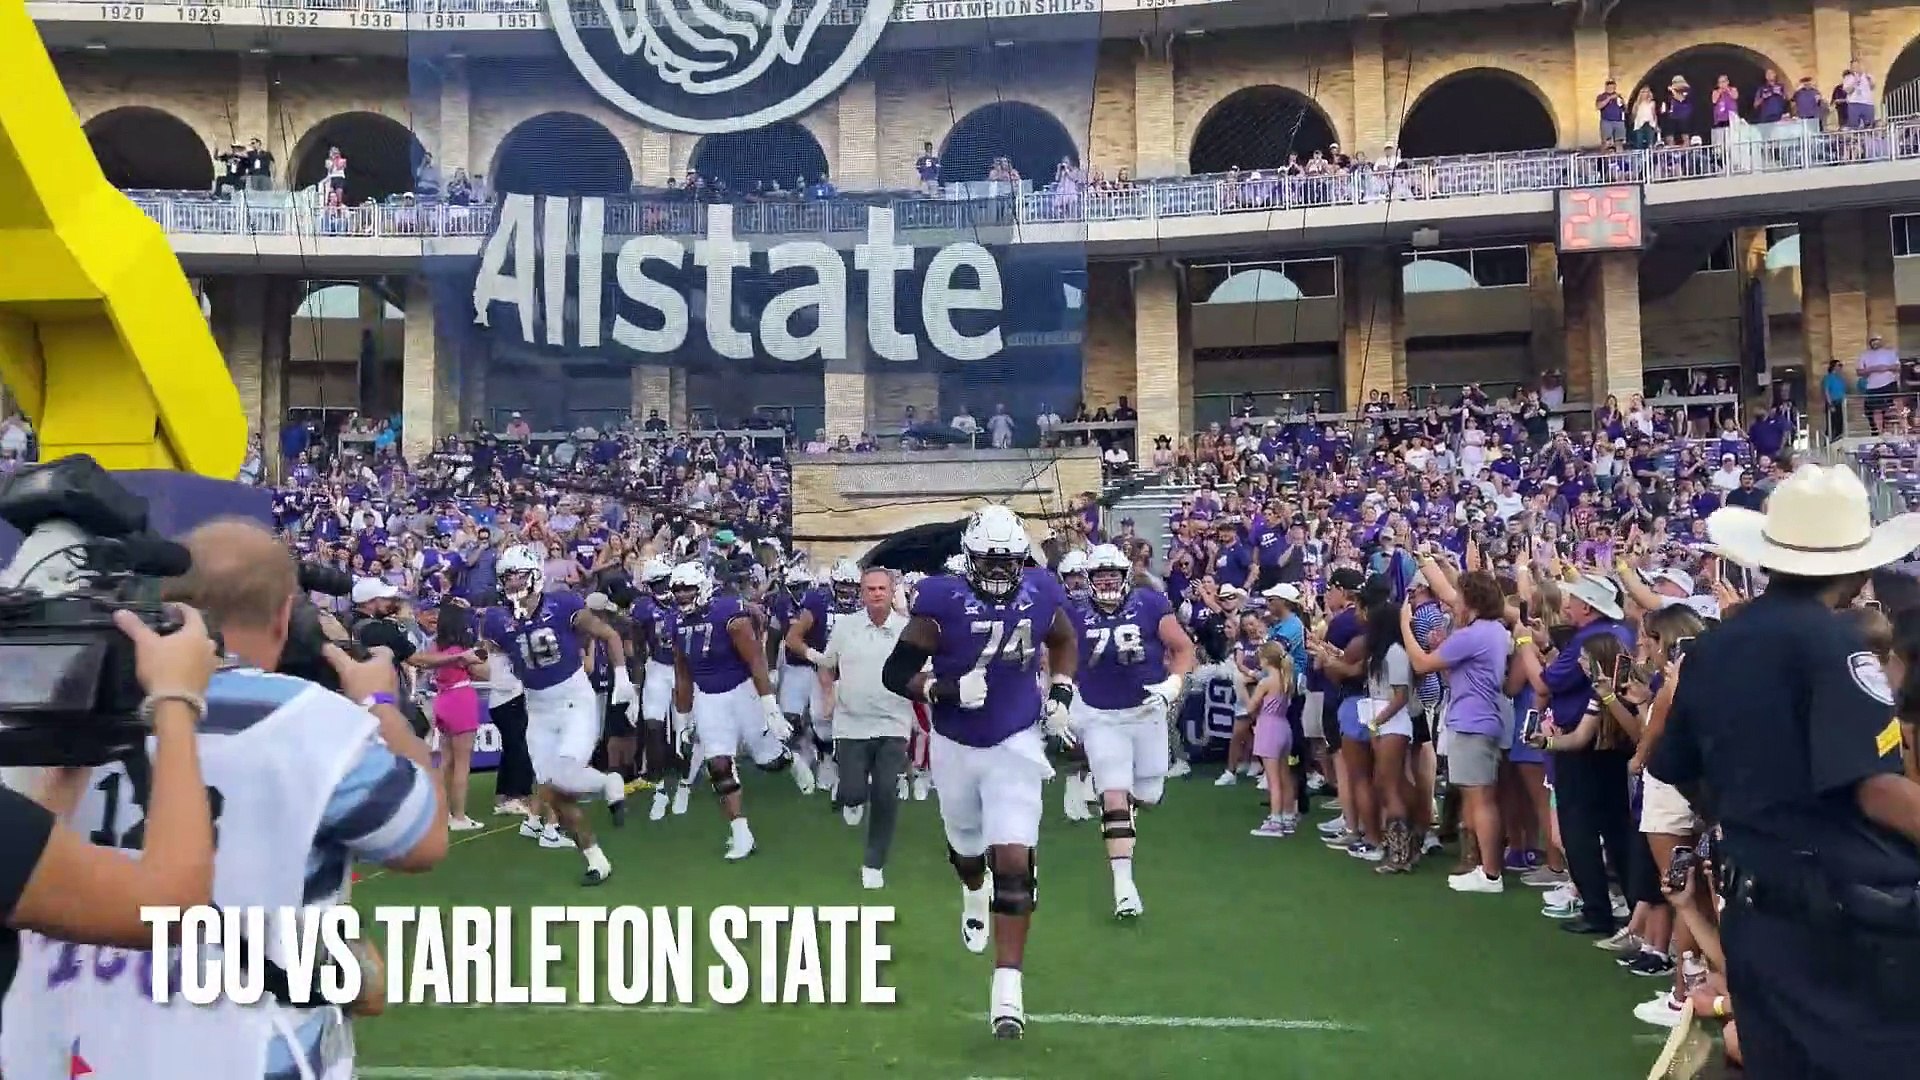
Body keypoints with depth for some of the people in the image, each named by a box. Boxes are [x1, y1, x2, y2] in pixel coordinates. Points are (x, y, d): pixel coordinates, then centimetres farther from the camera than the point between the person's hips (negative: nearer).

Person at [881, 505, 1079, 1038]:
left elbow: (1065, 642, 14)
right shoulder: (943, 601, -19)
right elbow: (895, 672, -17)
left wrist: (1061, 694, 1)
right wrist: (948, 689, -32)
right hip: (956, 747, 0)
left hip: (1016, 745, 0)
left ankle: (1007, 985, -6)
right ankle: (974, 893, 62)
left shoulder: (1040, 594, -8)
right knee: (966, 848, 23)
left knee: (1014, 860, -12)